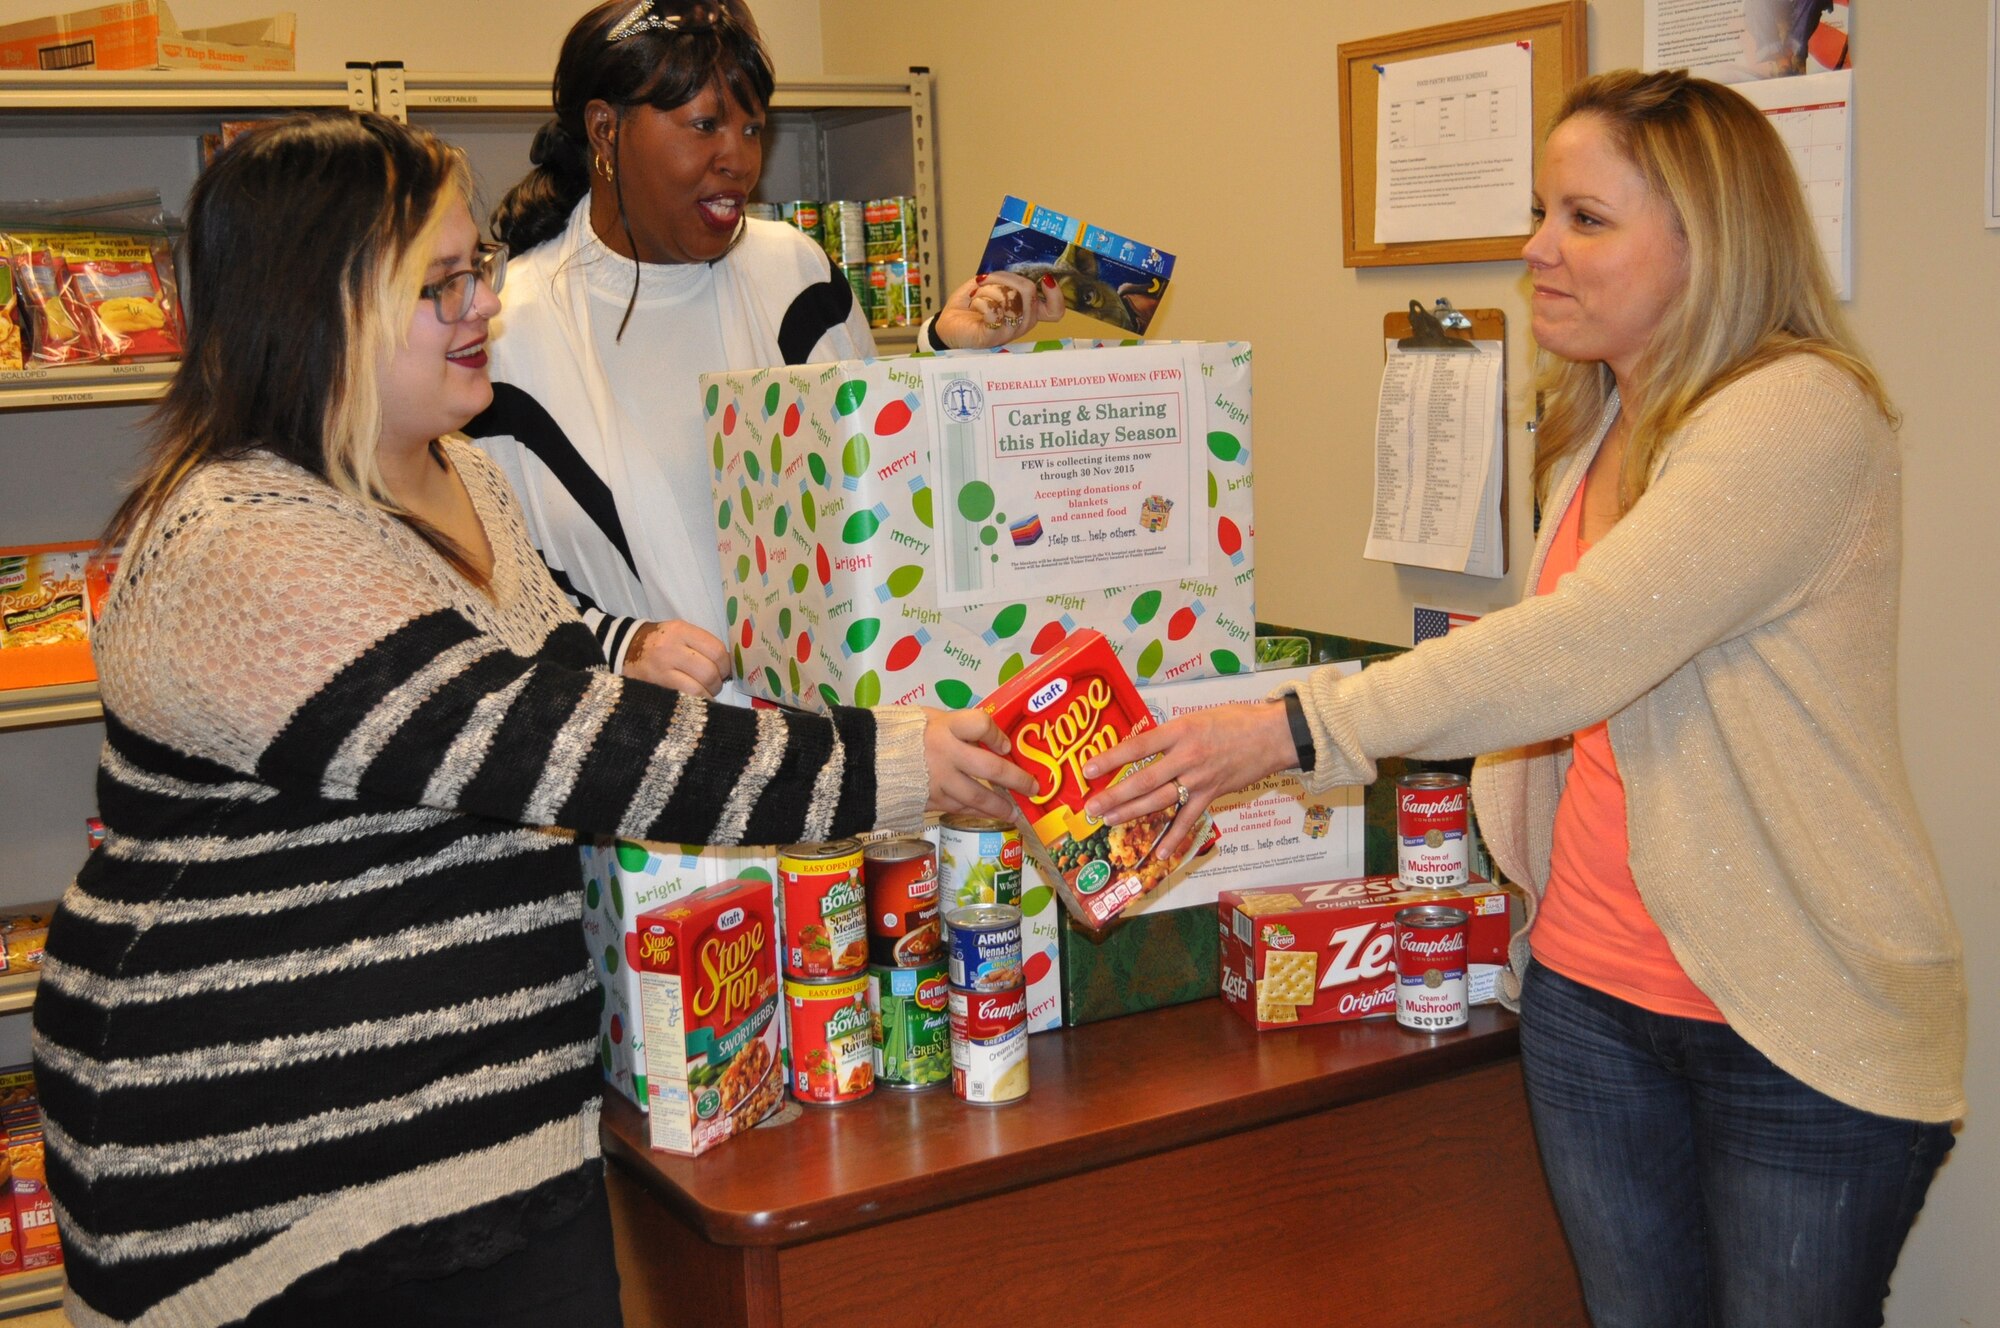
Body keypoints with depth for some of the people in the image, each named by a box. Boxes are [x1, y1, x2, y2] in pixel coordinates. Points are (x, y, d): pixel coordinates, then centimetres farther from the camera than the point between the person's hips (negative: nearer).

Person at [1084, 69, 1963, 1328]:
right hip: (1589, 989, 7)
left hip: (1802, 1023, -7)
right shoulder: (1599, 430, 9)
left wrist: (1296, 730, -26)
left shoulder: (1805, 413, -18)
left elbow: (1579, 650, -27)